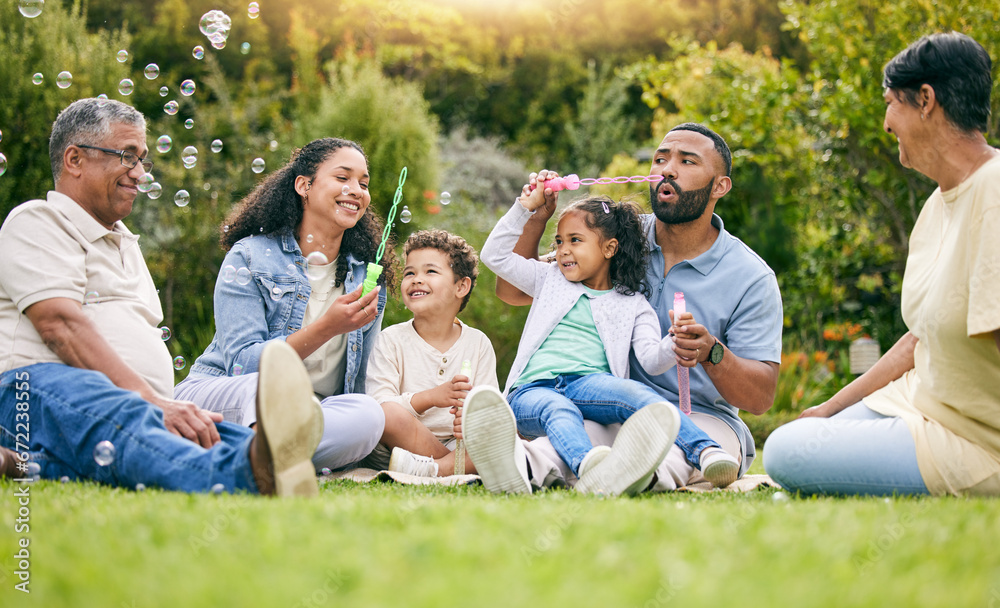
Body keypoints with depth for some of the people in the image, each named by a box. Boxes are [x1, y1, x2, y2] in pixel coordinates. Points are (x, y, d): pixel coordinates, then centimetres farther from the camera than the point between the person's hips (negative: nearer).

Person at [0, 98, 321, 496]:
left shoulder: (125, 243, 37)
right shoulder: (36, 222, 7)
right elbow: (62, 327, -10)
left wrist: (168, 407, 6)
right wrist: (153, 403, -21)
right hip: (43, 388, -8)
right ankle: (238, 476, -75)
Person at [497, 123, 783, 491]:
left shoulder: (751, 277, 0)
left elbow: (761, 398, -6)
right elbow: (512, 292, 13)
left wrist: (711, 354, -27)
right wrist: (535, 219, -4)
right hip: (612, 414, 1)